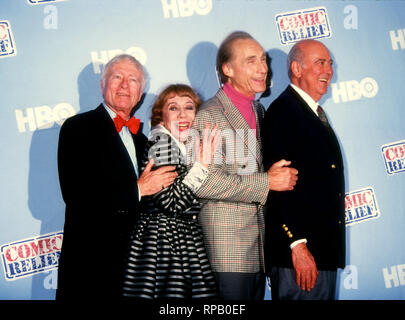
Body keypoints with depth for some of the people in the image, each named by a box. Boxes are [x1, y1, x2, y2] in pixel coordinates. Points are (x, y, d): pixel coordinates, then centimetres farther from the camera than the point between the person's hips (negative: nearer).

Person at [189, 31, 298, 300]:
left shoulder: (258, 111, 16)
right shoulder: (209, 116, -12)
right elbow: (205, 182, -21)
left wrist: (281, 176, 6)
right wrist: (267, 182, -17)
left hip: (258, 248, 8)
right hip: (227, 250, -8)